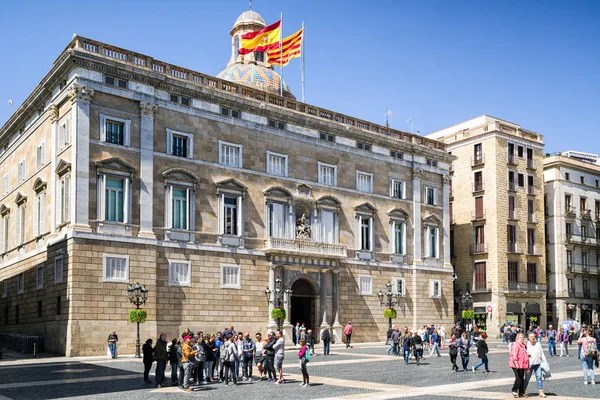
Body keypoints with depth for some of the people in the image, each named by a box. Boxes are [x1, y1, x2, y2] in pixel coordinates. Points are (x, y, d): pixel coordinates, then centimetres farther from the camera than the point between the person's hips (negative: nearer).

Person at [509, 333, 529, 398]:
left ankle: (521, 392, 17)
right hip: (517, 365, -9)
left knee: (522, 379, 10)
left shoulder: (523, 345, 21)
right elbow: (514, 353, -22)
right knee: (518, 378, -15)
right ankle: (514, 391, -4)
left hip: (522, 365, 9)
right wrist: (515, 361, -36)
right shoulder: (516, 344, -9)